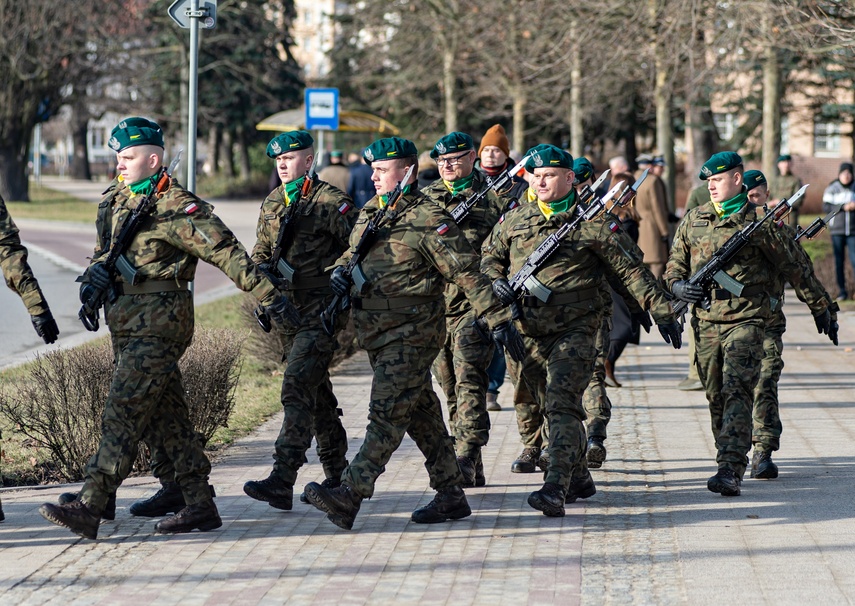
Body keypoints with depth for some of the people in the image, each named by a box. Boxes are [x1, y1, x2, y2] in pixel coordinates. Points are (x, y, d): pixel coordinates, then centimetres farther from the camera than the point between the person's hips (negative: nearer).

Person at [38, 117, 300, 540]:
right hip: (127, 325, 9)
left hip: (158, 325, -9)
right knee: (166, 417, 11)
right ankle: (200, 505, 17)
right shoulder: (116, 203, 14)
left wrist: (268, 296, -15)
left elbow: (227, 252, -13)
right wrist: (95, 275, 1)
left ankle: (89, 508, -16)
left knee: (123, 414, -13)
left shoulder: (176, 207, -11)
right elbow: (104, 252, 25)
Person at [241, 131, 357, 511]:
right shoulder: (272, 204, 14)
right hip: (287, 308, 8)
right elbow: (260, 250, 20)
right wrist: (263, 271, -1)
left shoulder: (331, 201, -8)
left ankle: (282, 481, -22)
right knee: (316, 391, 15)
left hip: (322, 310, -8)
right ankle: (337, 475, 27)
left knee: (297, 387, -16)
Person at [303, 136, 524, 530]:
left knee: (387, 413, -12)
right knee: (421, 414, 13)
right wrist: (340, 271, 2)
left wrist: (498, 320, -15)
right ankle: (451, 495, 20)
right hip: (376, 332, 8)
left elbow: (467, 274, -12)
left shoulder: (428, 220, -11)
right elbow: (352, 254, 26)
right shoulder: (370, 213, 13)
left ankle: (349, 496, -20)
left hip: (411, 332, -8)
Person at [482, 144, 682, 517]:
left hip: (575, 330, -5)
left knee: (562, 405, -18)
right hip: (530, 332, 5)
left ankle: (556, 489, -26)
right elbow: (489, 256, 23)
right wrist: (497, 281, 0)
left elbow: (630, 269, 2)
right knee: (552, 406, 13)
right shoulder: (514, 220, 10)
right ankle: (579, 478, 29)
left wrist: (661, 311, 0)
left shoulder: (591, 223, -2)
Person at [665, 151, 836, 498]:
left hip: (746, 320, -5)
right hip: (705, 321, 5)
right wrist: (679, 286, -7)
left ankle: (731, 471, -24)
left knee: (738, 393, -15)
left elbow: (793, 268, 7)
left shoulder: (758, 221, 0)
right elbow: (674, 265, 17)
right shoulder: (693, 221, 11)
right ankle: (730, 461, 24)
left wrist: (820, 309, 13)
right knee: (716, 397, 10)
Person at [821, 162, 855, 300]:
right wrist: (843, 207, -16)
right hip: (836, 229, 0)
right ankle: (841, 290, 11)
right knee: (839, 261, 4)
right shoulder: (832, 189, 2)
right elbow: (826, 207, -5)